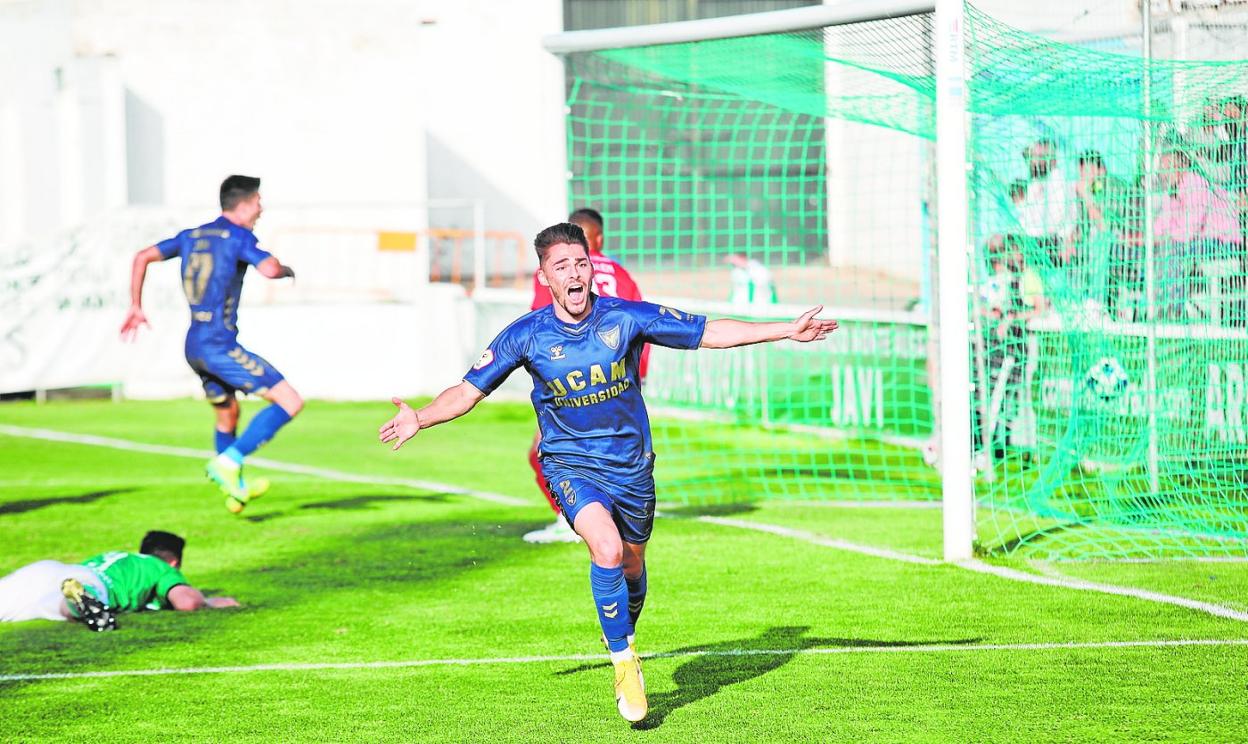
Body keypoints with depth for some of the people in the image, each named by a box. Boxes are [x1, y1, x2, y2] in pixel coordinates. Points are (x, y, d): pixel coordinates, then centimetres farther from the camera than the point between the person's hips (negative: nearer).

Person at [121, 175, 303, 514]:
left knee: (227, 414, 27)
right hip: (220, 346, -9)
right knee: (290, 403, -9)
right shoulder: (238, 236, -8)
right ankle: (228, 462, -13)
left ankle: (235, 489, 36)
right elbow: (269, 269, -25)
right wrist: (286, 270, -2)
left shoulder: (191, 236, 15)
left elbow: (142, 257, 17)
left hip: (194, 346, 9)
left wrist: (136, 307, 22)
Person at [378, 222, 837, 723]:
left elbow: (710, 332, -3)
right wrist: (421, 419, -21)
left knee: (631, 565, 16)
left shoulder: (628, 317, -10)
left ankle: (624, 640, 48)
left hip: (631, 465, 2)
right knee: (606, 549, -27)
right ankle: (624, 662, -10)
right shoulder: (526, 336, -11)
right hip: (571, 466, -2)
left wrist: (788, 331, -5)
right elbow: (469, 390, -4)